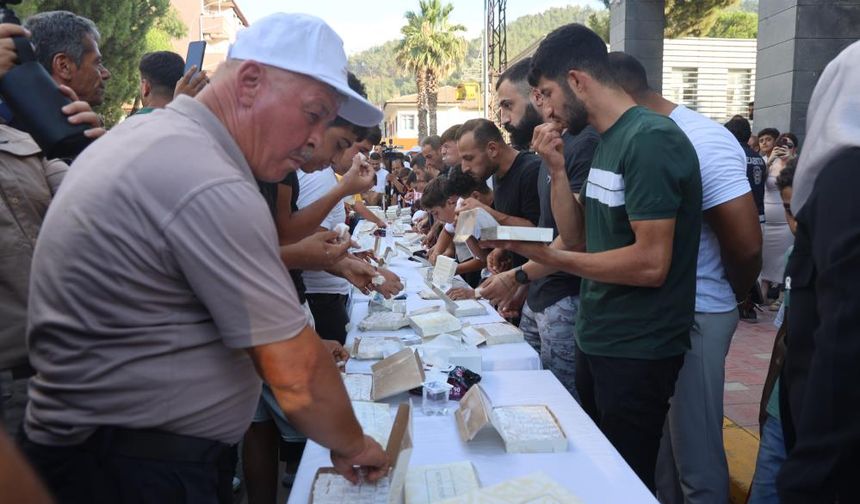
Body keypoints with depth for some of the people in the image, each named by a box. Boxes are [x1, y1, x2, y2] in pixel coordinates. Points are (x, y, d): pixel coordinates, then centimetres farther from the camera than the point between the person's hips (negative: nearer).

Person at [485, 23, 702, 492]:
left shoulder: (650, 140, -19)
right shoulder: (606, 142, 10)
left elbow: (651, 263, -24)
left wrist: (550, 257, -21)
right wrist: (557, 168, -2)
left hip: (637, 351, -9)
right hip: (596, 340, 9)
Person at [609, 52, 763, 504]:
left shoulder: (701, 142, -18)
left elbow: (747, 247, -18)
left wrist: (720, 298, -2)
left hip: (693, 318, -8)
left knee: (695, 457, 5)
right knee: (660, 445, 20)